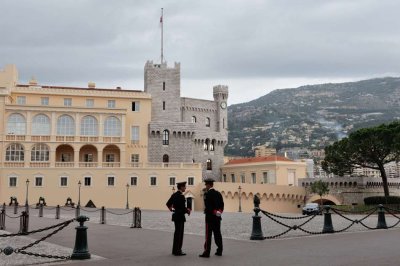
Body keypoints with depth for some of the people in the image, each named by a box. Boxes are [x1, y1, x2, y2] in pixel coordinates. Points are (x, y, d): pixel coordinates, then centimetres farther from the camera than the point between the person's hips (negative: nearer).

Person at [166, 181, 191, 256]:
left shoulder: (174, 195, 10)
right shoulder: (181, 196, -19)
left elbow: (168, 203, 17)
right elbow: (183, 207, -22)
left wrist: (171, 209, 23)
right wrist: (188, 211, -6)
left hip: (175, 215, 10)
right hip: (180, 216, -10)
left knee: (177, 233, 16)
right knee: (179, 234, -3)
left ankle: (175, 250, 24)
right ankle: (177, 251, 3)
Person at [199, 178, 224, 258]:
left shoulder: (207, 194, -12)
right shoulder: (218, 193, 10)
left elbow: (207, 206, -19)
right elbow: (222, 204, 10)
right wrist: (219, 212, 9)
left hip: (210, 217, -7)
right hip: (217, 217, 7)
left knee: (208, 235, -5)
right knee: (217, 234, 12)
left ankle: (207, 252, -4)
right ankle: (219, 251, 16)